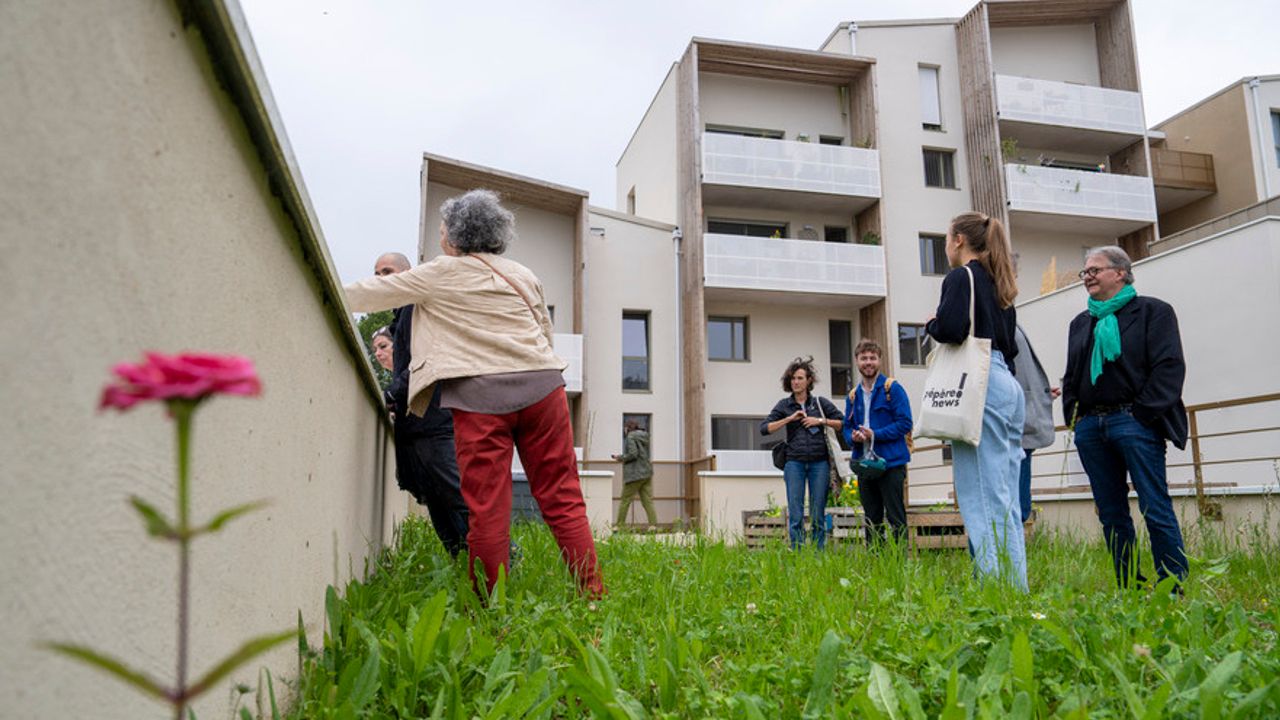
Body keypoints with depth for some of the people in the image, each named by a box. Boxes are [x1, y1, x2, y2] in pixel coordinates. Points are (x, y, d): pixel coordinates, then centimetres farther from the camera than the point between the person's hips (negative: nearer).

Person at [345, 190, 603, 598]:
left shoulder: (441, 274, 8)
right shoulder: (523, 275, 19)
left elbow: (374, 293, 17)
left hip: (479, 394, -4)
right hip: (542, 386, 4)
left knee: (487, 510, 0)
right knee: (562, 499, 6)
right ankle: (592, 594, 5)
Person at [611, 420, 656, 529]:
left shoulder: (631, 437, -9)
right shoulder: (644, 437, 14)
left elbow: (633, 454, -20)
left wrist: (620, 457, -4)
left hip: (635, 474, -7)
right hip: (647, 472, 7)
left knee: (625, 501, 2)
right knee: (648, 501, 4)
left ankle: (619, 526, 7)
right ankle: (653, 524, -4)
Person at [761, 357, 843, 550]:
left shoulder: (820, 403, 8)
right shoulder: (784, 405, 7)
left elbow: (843, 423, 8)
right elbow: (764, 428, 0)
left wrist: (820, 420, -5)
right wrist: (790, 418, -7)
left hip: (819, 463, 0)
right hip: (795, 463, 0)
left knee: (818, 515, 4)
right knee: (795, 514, -4)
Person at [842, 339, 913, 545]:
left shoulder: (892, 389, -5)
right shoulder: (853, 395, 13)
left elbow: (905, 423, -10)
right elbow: (847, 427, 17)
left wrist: (875, 435, -17)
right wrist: (853, 437, -6)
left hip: (891, 463, -6)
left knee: (896, 518, -3)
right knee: (871, 519, 12)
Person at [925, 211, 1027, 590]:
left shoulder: (961, 277, -3)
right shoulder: (998, 285, 22)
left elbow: (951, 328, -19)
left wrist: (931, 325, 1)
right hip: (1007, 384, 9)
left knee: (982, 496, -10)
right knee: (1006, 498, 9)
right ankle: (1016, 586, 11)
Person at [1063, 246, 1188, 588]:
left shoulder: (1152, 311, 5)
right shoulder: (1080, 323, 21)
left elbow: (1169, 366, -5)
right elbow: (1071, 375, 23)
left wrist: (1144, 412, -12)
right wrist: (1074, 414, 10)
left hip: (1134, 421, -6)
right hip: (1090, 427, 6)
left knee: (1156, 509, -7)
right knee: (1111, 514, 6)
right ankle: (1128, 588, 13)